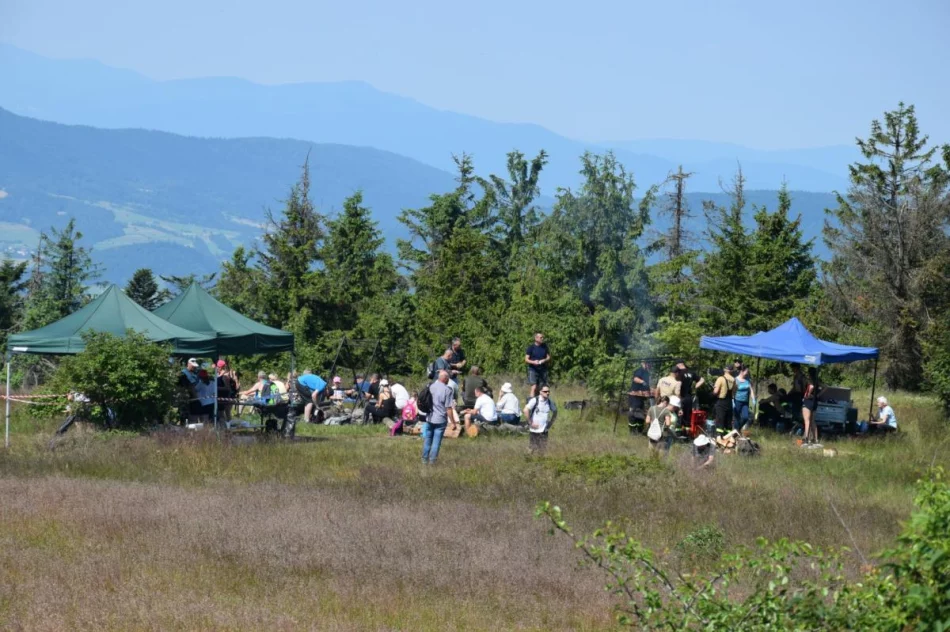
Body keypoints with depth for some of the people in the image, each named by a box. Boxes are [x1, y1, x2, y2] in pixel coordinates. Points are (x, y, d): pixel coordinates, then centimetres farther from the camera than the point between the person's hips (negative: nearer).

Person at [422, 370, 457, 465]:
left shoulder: (430, 386, 1)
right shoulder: (447, 390, -15)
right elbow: (449, 408, -15)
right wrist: (453, 421, -6)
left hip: (429, 418, 5)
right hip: (440, 420, -5)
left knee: (427, 440, 15)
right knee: (436, 441, 4)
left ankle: (425, 460, 21)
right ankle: (432, 460, 5)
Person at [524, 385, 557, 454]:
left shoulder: (550, 402, 5)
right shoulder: (535, 400, -10)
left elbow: (555, 411, 23)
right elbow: (526, 410, -17)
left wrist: (551, 422, 11)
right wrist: (530, 423, -16)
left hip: (544, 430, 4)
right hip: (534, 430, -4)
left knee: (542, 451, 5)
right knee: (534, 451, -1)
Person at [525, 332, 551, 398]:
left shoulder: (545, 347, 8)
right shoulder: (531, 348, -2)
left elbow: (549, 357, 12)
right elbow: (526, 360, -3)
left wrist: (544, 360, -11)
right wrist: (533, 362, -22)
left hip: (543, 370, 4)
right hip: (533, 370, -4)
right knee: (534, 387, -15)